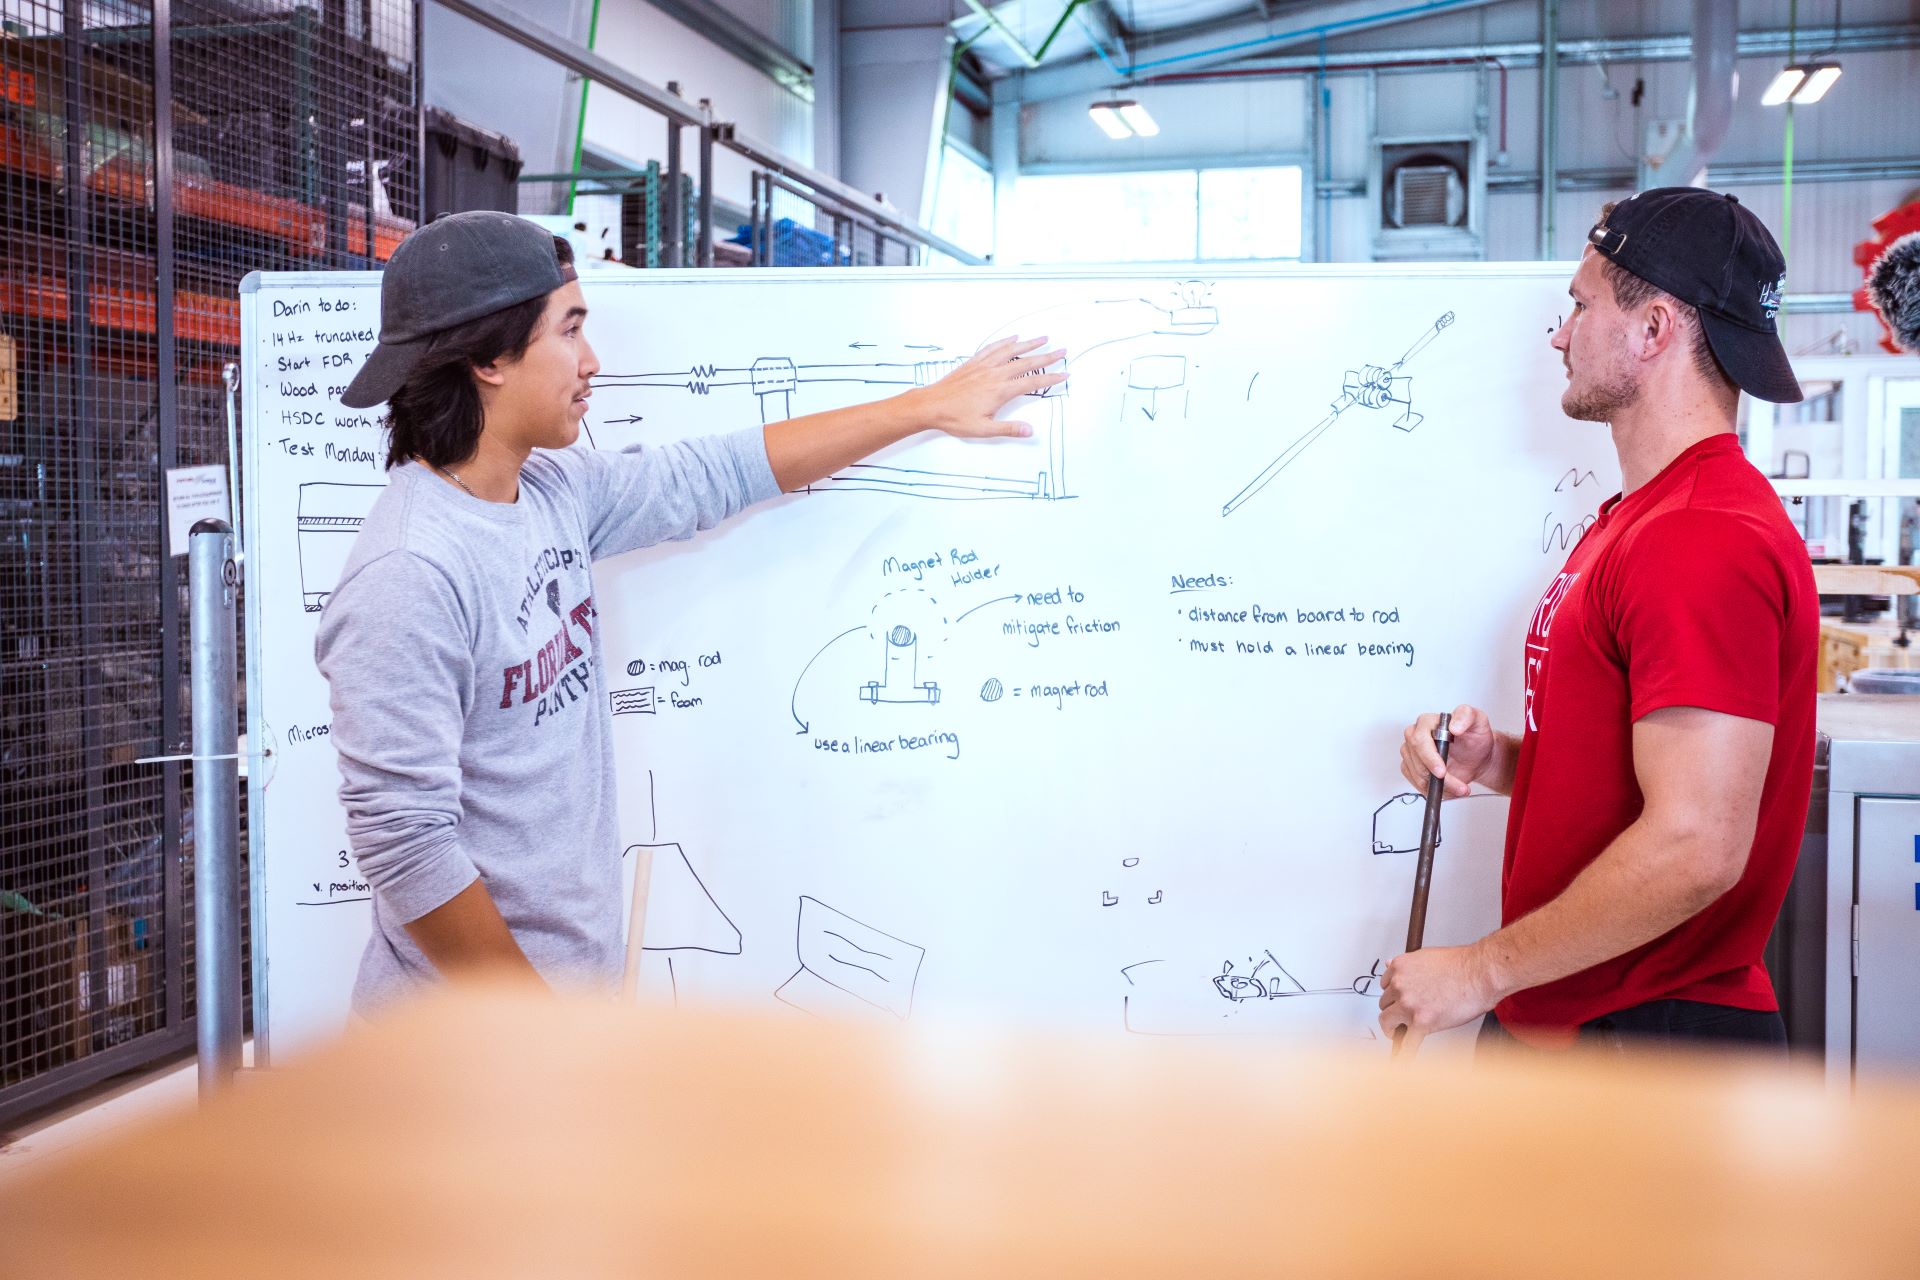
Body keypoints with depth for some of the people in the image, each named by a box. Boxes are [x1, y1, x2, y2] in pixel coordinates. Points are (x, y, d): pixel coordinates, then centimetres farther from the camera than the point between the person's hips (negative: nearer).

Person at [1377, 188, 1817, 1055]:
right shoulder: (1637, 520, 13)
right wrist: (1498, 760, 1)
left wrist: (1482, 971, -20)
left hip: (1649, 1043, -9)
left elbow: (1695, 845, -28)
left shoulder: (1706, 540, -21)